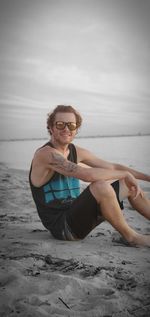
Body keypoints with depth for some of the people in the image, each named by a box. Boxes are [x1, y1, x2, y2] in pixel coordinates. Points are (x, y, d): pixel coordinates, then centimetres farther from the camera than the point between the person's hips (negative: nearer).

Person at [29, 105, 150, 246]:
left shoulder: (76, 152, 7)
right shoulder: (46, 154, -19)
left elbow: (112, 167, 13)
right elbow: (88, 175, -31)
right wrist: (126, 174, -19)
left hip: (74, 215, 9)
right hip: (62, 227, -8)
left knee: (128, 185, 9)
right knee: (101, 186, -31)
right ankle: (131, 236, -9)